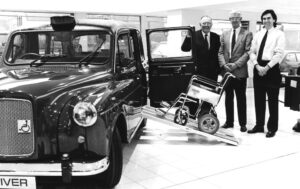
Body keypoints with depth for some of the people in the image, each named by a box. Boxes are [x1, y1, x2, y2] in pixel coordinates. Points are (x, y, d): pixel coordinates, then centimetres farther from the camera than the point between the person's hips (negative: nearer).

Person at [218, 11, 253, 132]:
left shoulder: (247, 34, 0)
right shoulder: (224, 34, 12)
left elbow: (247, 52, -8)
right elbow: (220, 52, 9)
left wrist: (235, 64, -16)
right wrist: (224, 64, -8)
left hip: (240, 71, -4)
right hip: (226, 71, 4)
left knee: (241, 98, 3)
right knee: (228, 98, 10)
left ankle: (242, 123, 11)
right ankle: (229, 121, 20)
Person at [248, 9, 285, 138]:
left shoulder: (279, 34, -1)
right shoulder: (258, 34, 14)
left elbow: (279, 54, -10)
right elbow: (252, 52, 8)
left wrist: (267, 67, -16)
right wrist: (257, 66, -8)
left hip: (271, 68, -5)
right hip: (258, 68, 5)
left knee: (272, 99, 2)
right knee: (258, 99, 10)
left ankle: (272, 128, 13)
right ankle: (259, 125, 21)